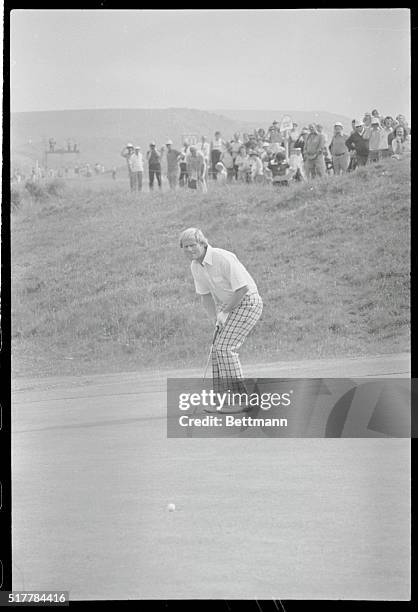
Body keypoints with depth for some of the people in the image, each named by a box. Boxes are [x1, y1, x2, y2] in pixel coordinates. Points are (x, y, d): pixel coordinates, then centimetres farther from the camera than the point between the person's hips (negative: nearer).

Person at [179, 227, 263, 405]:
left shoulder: (223, 258, -25)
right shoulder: (195, 266, 2)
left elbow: (242, 288, -24)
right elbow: (205, 296, 11)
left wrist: (224, 312, -16)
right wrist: (215, 318, -2)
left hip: (247, 302, -8)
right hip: (227, 305, 8)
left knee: (225, 347, -18)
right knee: (217, 349, 3)